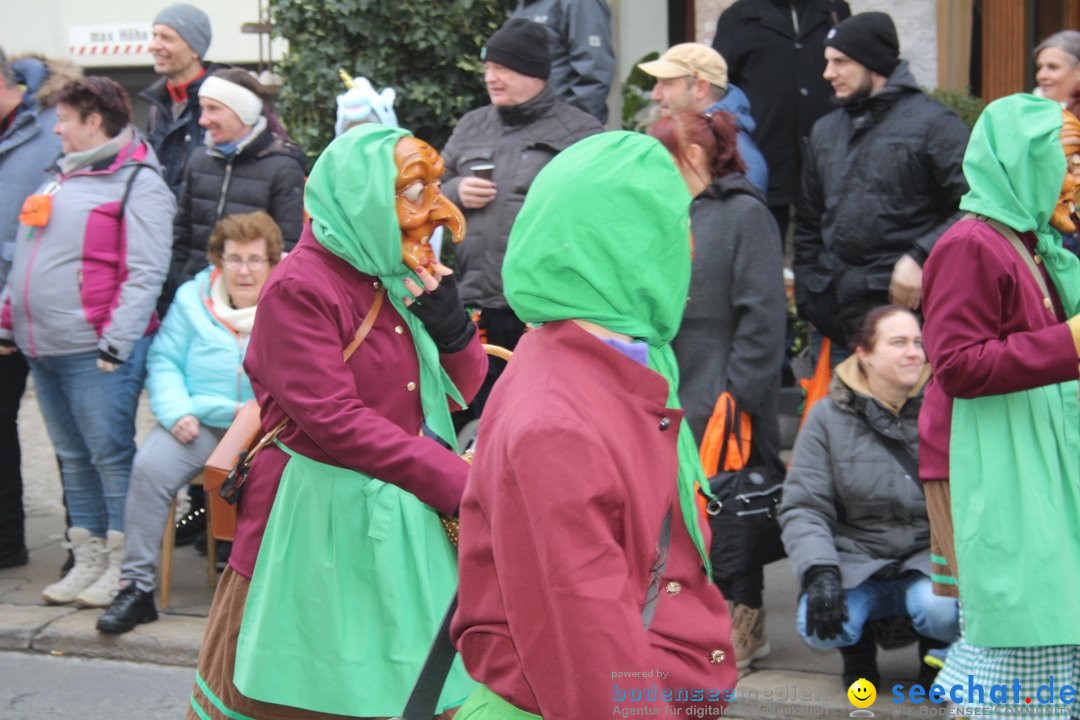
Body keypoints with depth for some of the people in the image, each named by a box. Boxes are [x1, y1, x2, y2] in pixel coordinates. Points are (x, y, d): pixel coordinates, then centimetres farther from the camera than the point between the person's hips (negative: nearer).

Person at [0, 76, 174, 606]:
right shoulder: (64, 177, 19)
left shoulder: (137, 183, -6)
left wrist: (116, 341, -21)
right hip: (43, 348, 8)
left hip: (94, 351, -8)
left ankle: (124, 567, 3)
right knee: (73, 458, 12)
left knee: (111, 457, -4)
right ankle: (88, 561, 20)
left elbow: (145, 273, -14)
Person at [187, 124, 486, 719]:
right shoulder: (301, 288, -15)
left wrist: (448, 320, -8)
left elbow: (462, 389, 13)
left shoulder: (400, 280, 9)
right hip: (321, 519, -7)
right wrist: (457, 482, -20)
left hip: (401, 512, 7)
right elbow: (335, 422, -20)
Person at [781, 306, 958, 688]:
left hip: (929, 557, 0)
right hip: (857, 561, 0)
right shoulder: (828, 416, 1)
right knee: (819, 626, -29)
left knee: (941, 609, -34)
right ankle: (858, 648, 10)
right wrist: (820, 573, -19)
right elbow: (802, 507, -3)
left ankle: (938, 654, 5)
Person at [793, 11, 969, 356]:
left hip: (905, 302, -6)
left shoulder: (931, 122, -4)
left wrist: (920, 259, -16)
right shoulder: (825, 130, 17)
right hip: (836, 308, 6)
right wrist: (806, 298, 15)